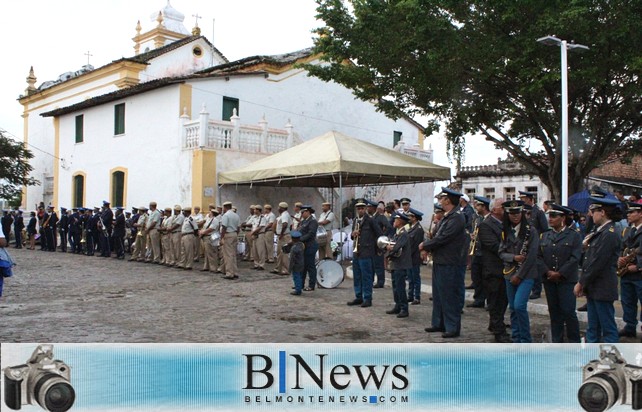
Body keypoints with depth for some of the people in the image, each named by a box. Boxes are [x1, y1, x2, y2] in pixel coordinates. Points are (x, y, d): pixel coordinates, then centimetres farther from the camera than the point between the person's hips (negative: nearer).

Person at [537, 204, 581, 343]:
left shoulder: (574, 235, -1)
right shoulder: (544, 236, 11)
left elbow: (575, 258, -9)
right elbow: (538, 256, 6)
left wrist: (560, 273, -14)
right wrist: (547, 272, -8)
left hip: (566, 280, -4)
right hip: (549, 280, 4)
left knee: (568, 311, -6)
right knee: (554, 312, 9)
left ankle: (574, 342, 7)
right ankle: (557, 342, 17)